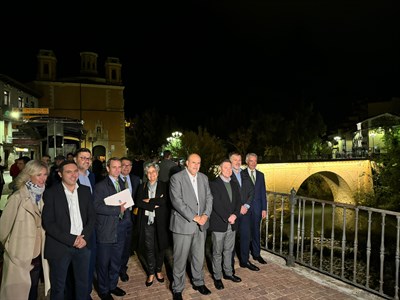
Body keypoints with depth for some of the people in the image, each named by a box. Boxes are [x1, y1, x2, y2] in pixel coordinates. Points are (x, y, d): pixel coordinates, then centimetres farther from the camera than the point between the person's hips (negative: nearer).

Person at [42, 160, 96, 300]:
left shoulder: (85, 190, 4)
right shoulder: (51, 193, -8)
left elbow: (92, 216, 5)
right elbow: (48, 223, -12)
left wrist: (84, 237, -9)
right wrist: (72, 240, -15)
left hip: (83, 245, 3)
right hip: (60, 247, -3)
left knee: (83, 283, 16)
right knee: (58, 286, 14)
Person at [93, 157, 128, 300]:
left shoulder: (122, 183, 11)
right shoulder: (100, 186, -10)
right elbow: (97, 207, -19)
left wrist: (125, 210, -1)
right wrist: (118, 209, -22)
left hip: (121, 227, 6)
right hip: (106, 229, -6)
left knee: (116, 260, 18)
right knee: (104, 262, 9)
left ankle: (113, 285, 36)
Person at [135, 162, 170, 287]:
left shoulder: (164, 186, 1)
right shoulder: (142, 187, 7)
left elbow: (164, 201, -13)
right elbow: (139, 203, -4)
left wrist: (149, 201, -10)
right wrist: (154, 205, -13)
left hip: (160, 221, -1)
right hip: (147, 221, 1)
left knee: (160, 247, 10)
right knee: (149, 248, 6)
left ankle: (158, 271, 29)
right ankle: (151, 273, 22)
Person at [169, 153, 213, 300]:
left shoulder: (204, 178, 8)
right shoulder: (176, 178, -10)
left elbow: (209, 197, 8)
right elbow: (177, 201, -17)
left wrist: (205, 215, -8)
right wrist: (194, 217, -18)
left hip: (201, 225, 5)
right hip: (183, 225, -5)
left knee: (199, 257, 17)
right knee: (180, 259, 6)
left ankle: (198, 282, 39)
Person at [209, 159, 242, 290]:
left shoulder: (234, 184, 11)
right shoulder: (214, 184, -10)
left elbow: (238, 201, 7)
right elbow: (216, 204, -16)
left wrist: (235, 215, -9)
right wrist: (227, 217, -16)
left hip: (232, 224, 6)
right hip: (218, 224, -5)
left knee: (229, 250, 17)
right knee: (217, 252, 7)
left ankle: (228, 272, 32)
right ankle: (217, 277, 20)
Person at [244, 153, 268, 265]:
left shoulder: (260, 175, 8)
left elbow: (263, 192, 8)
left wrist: (264, 209, 4)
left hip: (256, 207, 3)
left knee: (256, 231, 8)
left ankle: (256, 254, 19)